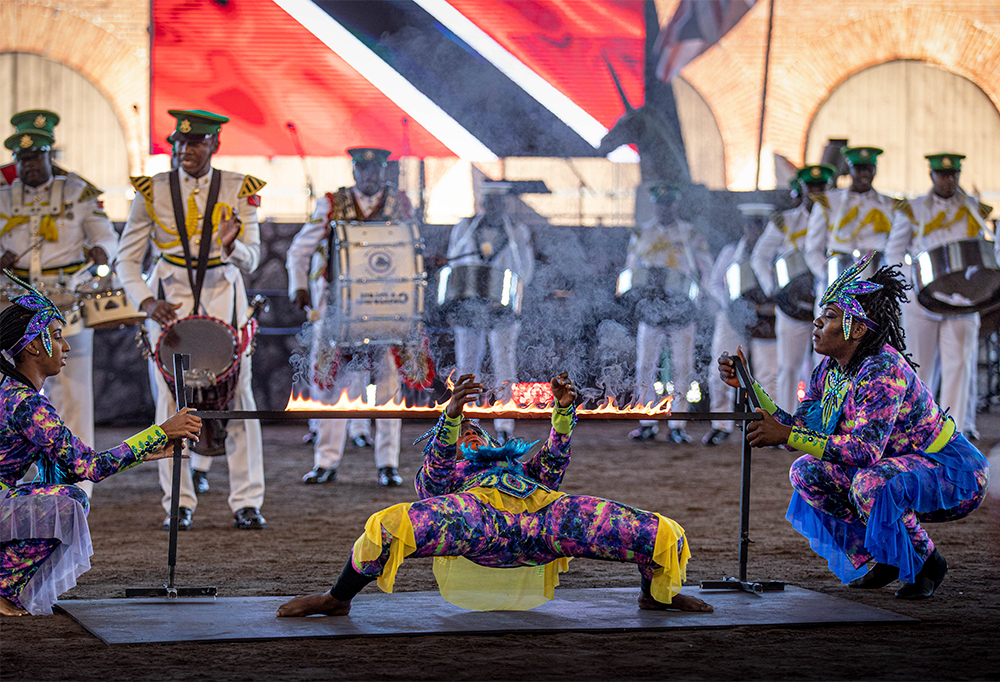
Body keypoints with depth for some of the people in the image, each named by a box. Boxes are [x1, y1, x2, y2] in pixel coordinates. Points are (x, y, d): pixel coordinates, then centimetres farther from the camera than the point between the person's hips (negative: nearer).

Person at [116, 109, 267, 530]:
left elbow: (251, 260, -3)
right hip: (169, 299, 0)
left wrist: (232, 245, -26)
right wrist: (146, 302, -13)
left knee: (238, 397, -5)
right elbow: (127, 259, 3)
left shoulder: (238, 190, 2)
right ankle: (179, 504, 3)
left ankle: (246, 503, 1)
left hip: (223, 297, 0)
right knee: (171, 399, -4)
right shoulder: (154, 191, 1)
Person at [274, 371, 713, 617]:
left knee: (664, 536, -12)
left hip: (542, 509, 3)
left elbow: (555, 460, 26)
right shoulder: (440, 477, 38)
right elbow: (435, 465, 13)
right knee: (390, 529, -33)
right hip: (477, 511, -2)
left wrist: (564, 411, 8)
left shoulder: (522, 468, 47)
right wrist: (452, 414, -5)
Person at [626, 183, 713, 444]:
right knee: (645, 366, -1)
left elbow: (706, 268, 7)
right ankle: (647, 424, 7)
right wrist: (637, 292, -3)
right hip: (650, 309, 2)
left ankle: (677, 425, 2)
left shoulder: (690, 235, 7)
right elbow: (630, 271, 17)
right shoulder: (642, 236, 12)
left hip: (681, 311, -1)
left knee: (682, 368, -2)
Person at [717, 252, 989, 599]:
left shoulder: (883, 371, -27)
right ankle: (888, 556, 8)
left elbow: (866, 449, -34)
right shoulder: (829, 371, 0)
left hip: (953, 472, -9)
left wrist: (785, 436, -34)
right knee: (806, 472, -3)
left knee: (872, 484, -36)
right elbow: (799, 428, -1)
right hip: (896, 468, 9)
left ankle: (926, 561, -8)